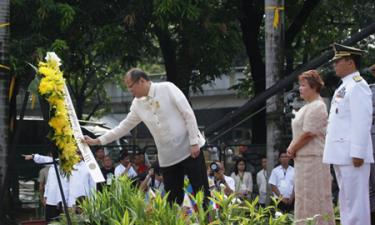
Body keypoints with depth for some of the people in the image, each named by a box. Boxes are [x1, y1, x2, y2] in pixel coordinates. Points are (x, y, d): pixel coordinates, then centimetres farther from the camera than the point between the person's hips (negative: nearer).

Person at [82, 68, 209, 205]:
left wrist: (194, 142, -15)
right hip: (167, 157, 5)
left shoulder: (167, 89, -8)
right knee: (172, 199, 5)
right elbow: (124, 126, 16)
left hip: (189, 149, -5)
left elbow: (188, 114, -10)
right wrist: (96, 141, 13)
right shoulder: (137, 104, 8)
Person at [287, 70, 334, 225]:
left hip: (313, 158, -10)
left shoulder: (316, 107, -13)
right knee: (304, 194, 13)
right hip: (303, 158, 10)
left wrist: (292, 149, -9)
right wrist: (292, 148, 6)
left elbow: (308, 134, -19)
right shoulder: (308, 106, 18)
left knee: (314, 196, -8)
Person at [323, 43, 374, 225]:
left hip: (351, 154, -10)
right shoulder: (343, 87, 19)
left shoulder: (358, 86, -11)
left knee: (355, 200, -8)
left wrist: (358, 153, -22)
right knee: (345, 199, 14)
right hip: (340, 154, 10)